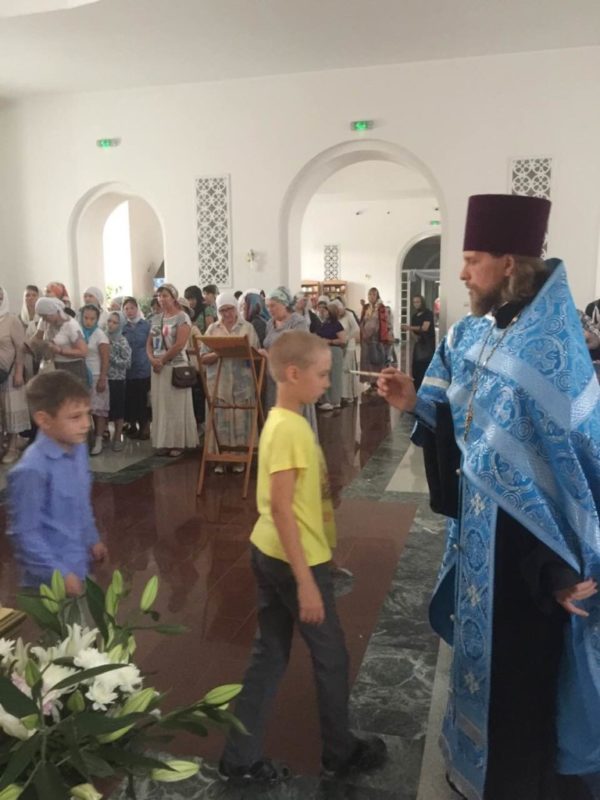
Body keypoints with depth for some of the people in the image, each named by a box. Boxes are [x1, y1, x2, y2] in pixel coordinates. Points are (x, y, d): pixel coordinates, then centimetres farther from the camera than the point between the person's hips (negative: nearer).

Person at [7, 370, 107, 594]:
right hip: (50, 580, -7)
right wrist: (59, 574, -18)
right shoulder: (33, 469, -27)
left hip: (79, 567, 7)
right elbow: (24, 533, -21)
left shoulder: (78, 448, -4)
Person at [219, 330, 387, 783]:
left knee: (269, 656, 16)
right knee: (332, 655, 11)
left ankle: (241, 758, 27)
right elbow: (280, 507, -25)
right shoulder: (291, 428, -22)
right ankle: (340, 752, 32)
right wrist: (305, 580, -23)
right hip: (295, 558, -9)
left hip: (269, 553, 9)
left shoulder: (281, 421, 8)